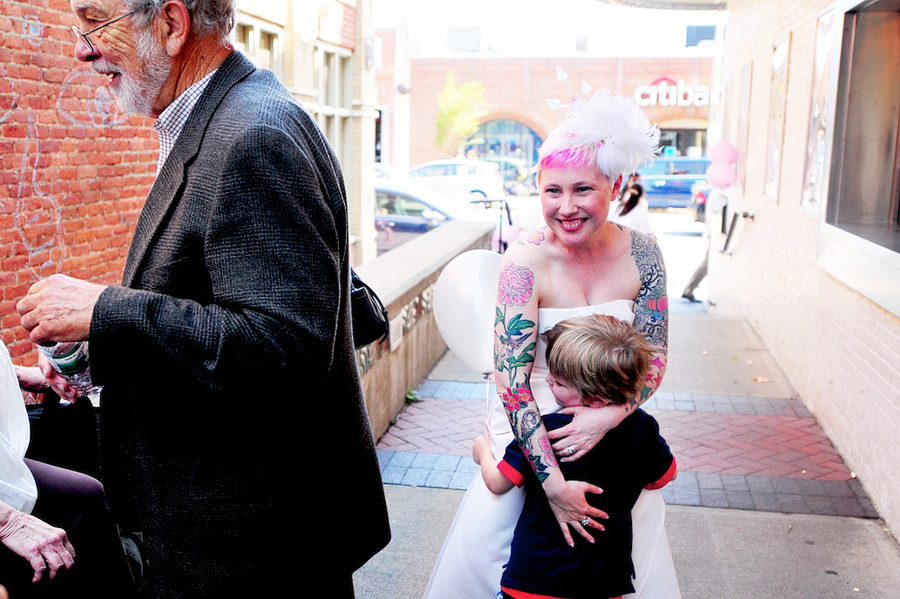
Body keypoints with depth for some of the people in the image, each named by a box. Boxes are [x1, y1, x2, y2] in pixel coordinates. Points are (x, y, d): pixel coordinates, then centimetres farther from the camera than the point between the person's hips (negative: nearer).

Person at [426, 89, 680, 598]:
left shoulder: (640, 254, -10)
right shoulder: (526, 263, -22)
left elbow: (654, 358, -5)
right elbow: (512, 381, -25)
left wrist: (607, 416, -23)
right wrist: (553, 483, -28)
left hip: (612, 426, 4)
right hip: (532, 429, -3)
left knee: (636, 548, 14)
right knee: (490, 531, 2)